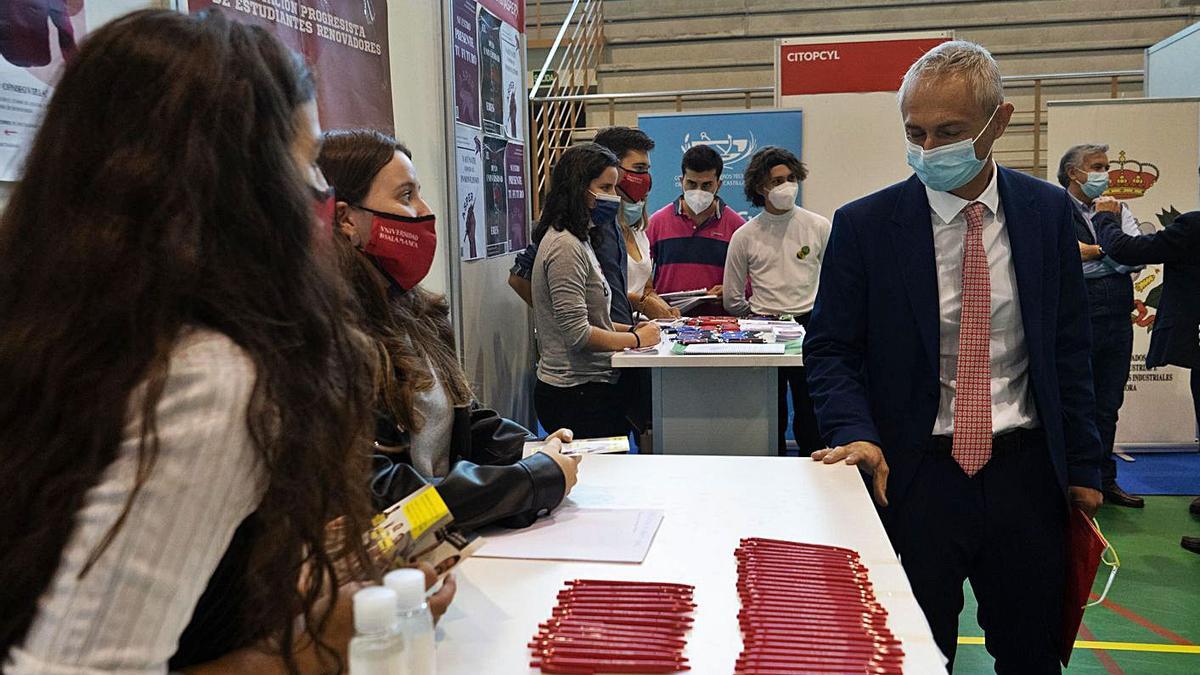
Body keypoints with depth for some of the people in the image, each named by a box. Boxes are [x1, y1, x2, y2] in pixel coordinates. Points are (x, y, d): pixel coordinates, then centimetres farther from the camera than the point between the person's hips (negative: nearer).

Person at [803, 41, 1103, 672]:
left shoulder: (1048, 212, 1)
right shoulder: (863, 225, -8)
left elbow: (1068, 347, 8)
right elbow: (830, 348, -3)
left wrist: (1082, 465, 8)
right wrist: (856, 432, -21)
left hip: (1025, 472, 3)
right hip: (916, 474, -2)